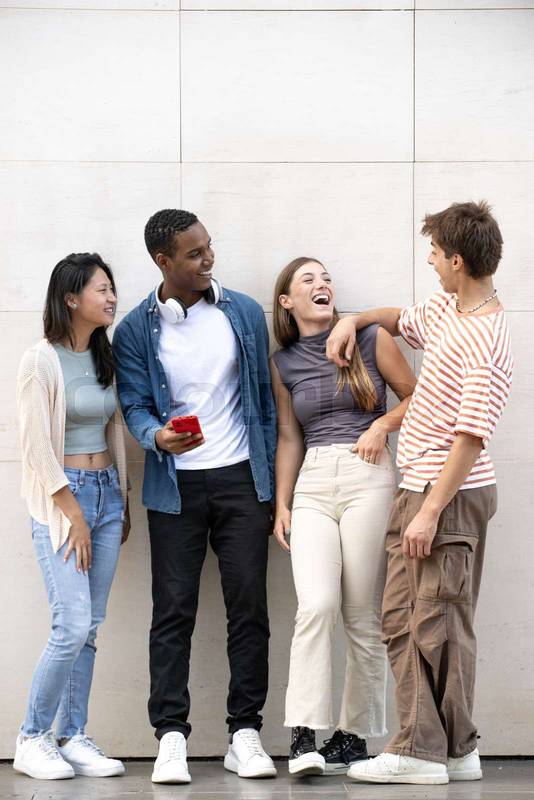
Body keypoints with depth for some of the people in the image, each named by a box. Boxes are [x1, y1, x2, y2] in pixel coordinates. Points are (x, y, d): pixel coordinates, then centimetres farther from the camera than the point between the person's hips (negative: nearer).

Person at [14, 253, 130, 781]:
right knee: (73, 626, -12)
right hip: (60, 498, -6)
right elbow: (37, 446, -12)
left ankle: (72, 738, 11)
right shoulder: (41, 361, -10)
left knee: (89, 627, 5)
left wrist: (123, 502, 13)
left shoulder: (104, 357, 11)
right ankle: (32, 740, 1)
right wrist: (73, 514, -12)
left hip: (107, 493, 6)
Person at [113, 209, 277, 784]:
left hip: (240, 478, 1)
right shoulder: (136, 331, 0)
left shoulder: (244, 314, 5)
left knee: (249, 605, 0)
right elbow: (135, 405, -2)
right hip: (175, 486, -1)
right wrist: (158, 436, -26)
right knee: (173, 610, -1)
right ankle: (171, 736, 3)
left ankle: (244, 732, 7)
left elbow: (263, 397, 10)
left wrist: (269, 478, 7)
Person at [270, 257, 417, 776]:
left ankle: (354, 734, 9)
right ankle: (303, 737, -18)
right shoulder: (283, 363, 13)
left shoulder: (370, 340, 5)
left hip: (366, 477, -1)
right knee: (316, 605, -16)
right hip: (311, 485, 2)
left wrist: (382, 424, -6)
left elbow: (417, 398, 11)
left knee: (362, 615, -1)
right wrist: (281, 505, 13)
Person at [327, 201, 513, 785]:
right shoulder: (444, 309, 11)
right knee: (400, 618, 10)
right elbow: (401, 320, 34)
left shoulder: (487, 342, -19)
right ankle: (422, 744, 13)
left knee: (438, 623, -5)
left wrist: (431, 511, -24)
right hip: (415, 488, 10)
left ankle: (439, 752, 1)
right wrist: (354, 320, 15)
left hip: (451, 495, -10)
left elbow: (471, 435, -23)